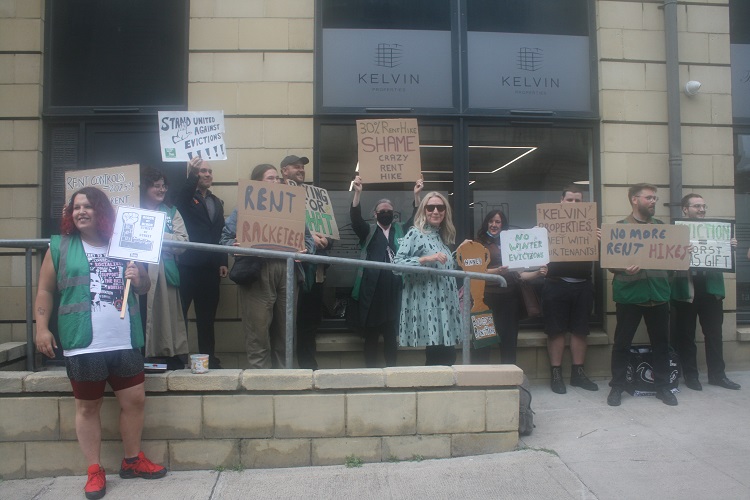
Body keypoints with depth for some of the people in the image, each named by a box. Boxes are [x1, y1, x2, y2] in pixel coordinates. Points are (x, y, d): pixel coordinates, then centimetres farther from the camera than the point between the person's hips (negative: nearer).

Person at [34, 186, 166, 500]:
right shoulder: (60, 246, 4)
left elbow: (144, 287, 18)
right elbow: (45, 290, 3)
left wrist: (138, 279, -4)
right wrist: (42, 328, -6)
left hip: (125, 341, 3)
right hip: (83, 343, -2)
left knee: (134, 400, 7)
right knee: (87, 406, 6)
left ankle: (133, 460, 25)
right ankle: (94, 471, 18)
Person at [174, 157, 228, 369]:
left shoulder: (217, 201, 18)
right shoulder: (186, 196, 2)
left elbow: (221, 233, 16)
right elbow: (179, 204, -23)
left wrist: (223, 261, 9)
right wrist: (192, 175, -32)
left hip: (210, 267, 5)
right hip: (188, 265, -5)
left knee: (207, 314, 9)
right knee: (180, 311, -1)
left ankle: (208, 355, 15)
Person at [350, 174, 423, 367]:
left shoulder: (401, 229, 16)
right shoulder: (368, 231, 8)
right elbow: (355, 218, -8)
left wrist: (416, 194, -8)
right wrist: (358, 192, -21)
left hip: (394, 291, 2)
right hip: (372, 290, -2)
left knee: (392, 335, 9)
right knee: (371, 335, 6)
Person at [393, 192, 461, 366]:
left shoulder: (442, 236, 18)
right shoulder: (415, 233, -4)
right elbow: (397, 264, -16)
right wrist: (426, 258, -22)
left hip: (444, 306, 8)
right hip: (427, 306, -7)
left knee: (448, 355, 5)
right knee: (441, 357, -10)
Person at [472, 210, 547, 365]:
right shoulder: (480, 244, 6)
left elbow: (517, 273, 18)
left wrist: (537, 273, 3)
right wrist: (497, 271, -21)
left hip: (510, 296, 4)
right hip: (488, 297, -4)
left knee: (509, 341, 6)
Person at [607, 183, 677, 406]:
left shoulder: (661, 226, 13)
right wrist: (624, 269, -23)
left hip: (658, 293, 4)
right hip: (629, 294, -4)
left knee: (661, 342, 10)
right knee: (622, 343, 3)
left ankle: (662, 386, 22)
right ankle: (617, 386, 14)